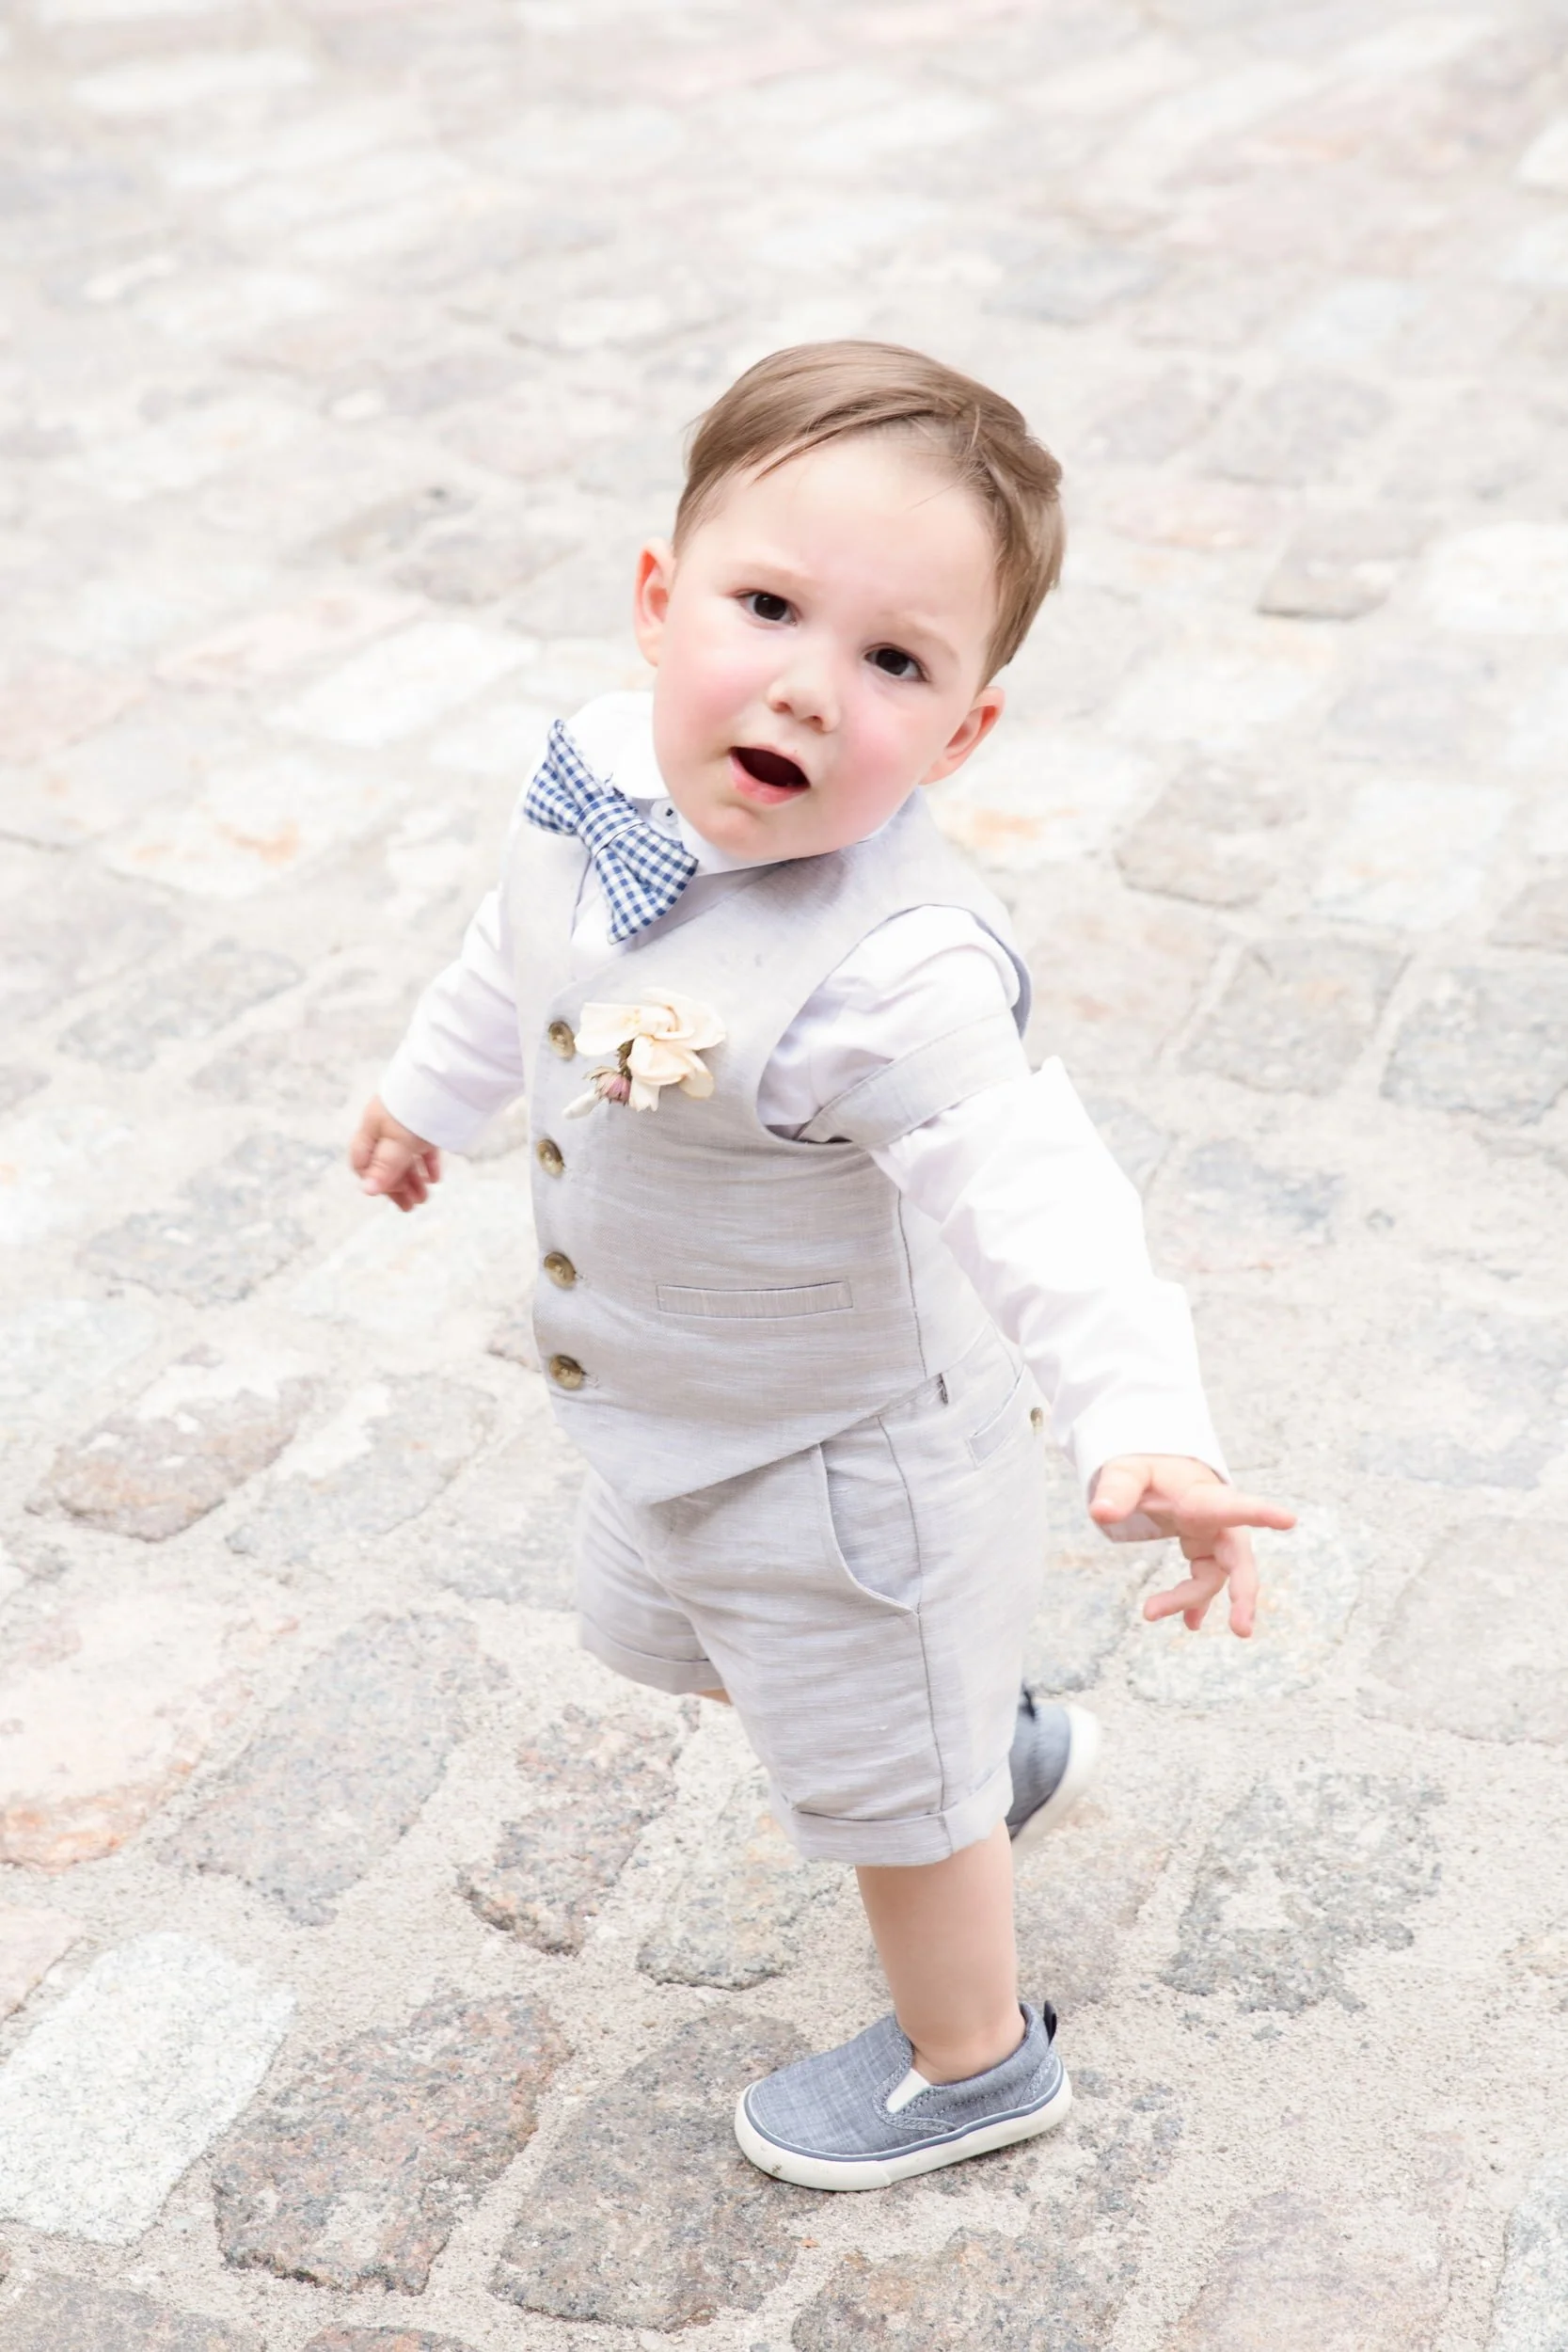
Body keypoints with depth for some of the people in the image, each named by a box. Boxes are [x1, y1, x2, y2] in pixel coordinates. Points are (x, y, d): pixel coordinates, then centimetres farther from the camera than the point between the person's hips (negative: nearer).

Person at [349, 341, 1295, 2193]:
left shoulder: (891, 980, -39)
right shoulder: (599, 771, -15)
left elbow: (1039, 1205, -44)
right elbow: (517, 956, 7)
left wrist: (1144, 1428, -61)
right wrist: (430, 1086, 24)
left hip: (838, 1456, -8)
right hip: (661, 1415, 8)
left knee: (884, 1785, 16)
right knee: (650, 1628, 35)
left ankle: (971, 2063, 47)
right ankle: (1000, 1747, 57)